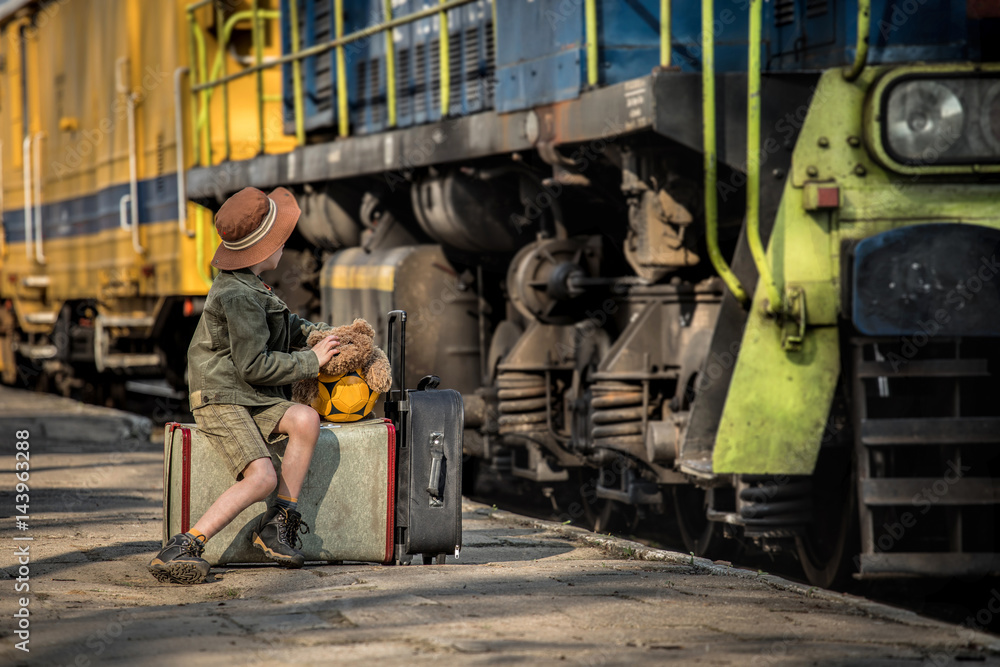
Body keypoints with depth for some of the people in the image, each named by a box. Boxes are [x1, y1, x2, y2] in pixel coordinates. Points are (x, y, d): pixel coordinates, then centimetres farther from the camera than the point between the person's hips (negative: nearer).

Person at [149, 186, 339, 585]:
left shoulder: (246, 286, 16)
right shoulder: (239, 296, -16)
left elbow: (283, 325, 33)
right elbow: (253, 366, -19)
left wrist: (319, 333, 14)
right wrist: (311, 362, -9)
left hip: (256, 402, 9)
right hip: (220, 399, -9)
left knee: (306, 419, -20)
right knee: (262, 476, -28)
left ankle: (277, 526, -14)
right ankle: (180, 550, -29)